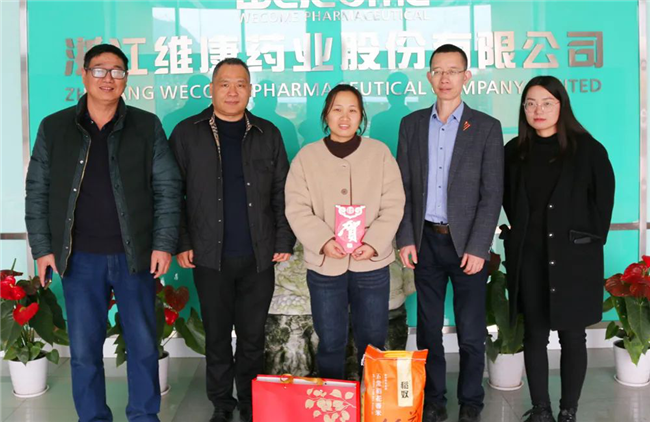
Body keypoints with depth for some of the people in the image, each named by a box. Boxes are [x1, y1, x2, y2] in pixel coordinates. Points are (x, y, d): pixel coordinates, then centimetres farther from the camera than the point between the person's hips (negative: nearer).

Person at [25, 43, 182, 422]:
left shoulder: (147, 126, 2)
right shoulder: (54, 128, 4)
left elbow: (168, 188, 1)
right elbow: (37, 192, 7)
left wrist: (164, 244, -6)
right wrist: (42, 248, 1)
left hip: (135, 256, 0)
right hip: (80, 259, 1)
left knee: (143, 345, 8)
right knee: (84, 349, 8)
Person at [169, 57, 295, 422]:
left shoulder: (268, 134, 7)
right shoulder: (188, 133, 3)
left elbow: (282, 193, 7)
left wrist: (284, 241, 1)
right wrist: (180, 243, -3)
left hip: (259, 256, 1)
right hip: (210, 256, -1)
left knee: (253, 336, 8)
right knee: (217, 335, 9)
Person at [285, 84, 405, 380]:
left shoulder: (380, 153, 3)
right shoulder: (306, 157, 3)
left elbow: (393, 205, -1)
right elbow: (297, 209, -2)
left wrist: (373, 243, -15)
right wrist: (324, 241, -17)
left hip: (371, 264, 0)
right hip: (324, 266, 0)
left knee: (373, 343, 9)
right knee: (330, 343, 9)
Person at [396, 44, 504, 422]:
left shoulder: (487, 127, -1)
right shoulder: (412, 125, 7)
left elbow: (492, 194, -4)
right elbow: (403, 188, 7)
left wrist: (477, 247, -11)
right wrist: (406, 239, -1)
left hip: (467, 244, -2)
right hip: (426, 241, 3)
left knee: (471, 332, 5)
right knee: (429, 328, 10)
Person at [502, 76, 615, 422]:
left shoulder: (587, 150, -4)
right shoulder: (514, 152, 5)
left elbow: (603, 200, 0)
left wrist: (590, 240, -4)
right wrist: (521, 233, 9)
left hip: (573, 259, -3)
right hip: (528, 259, 3)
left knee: (572, 337, 6)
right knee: (534, 335, 8)